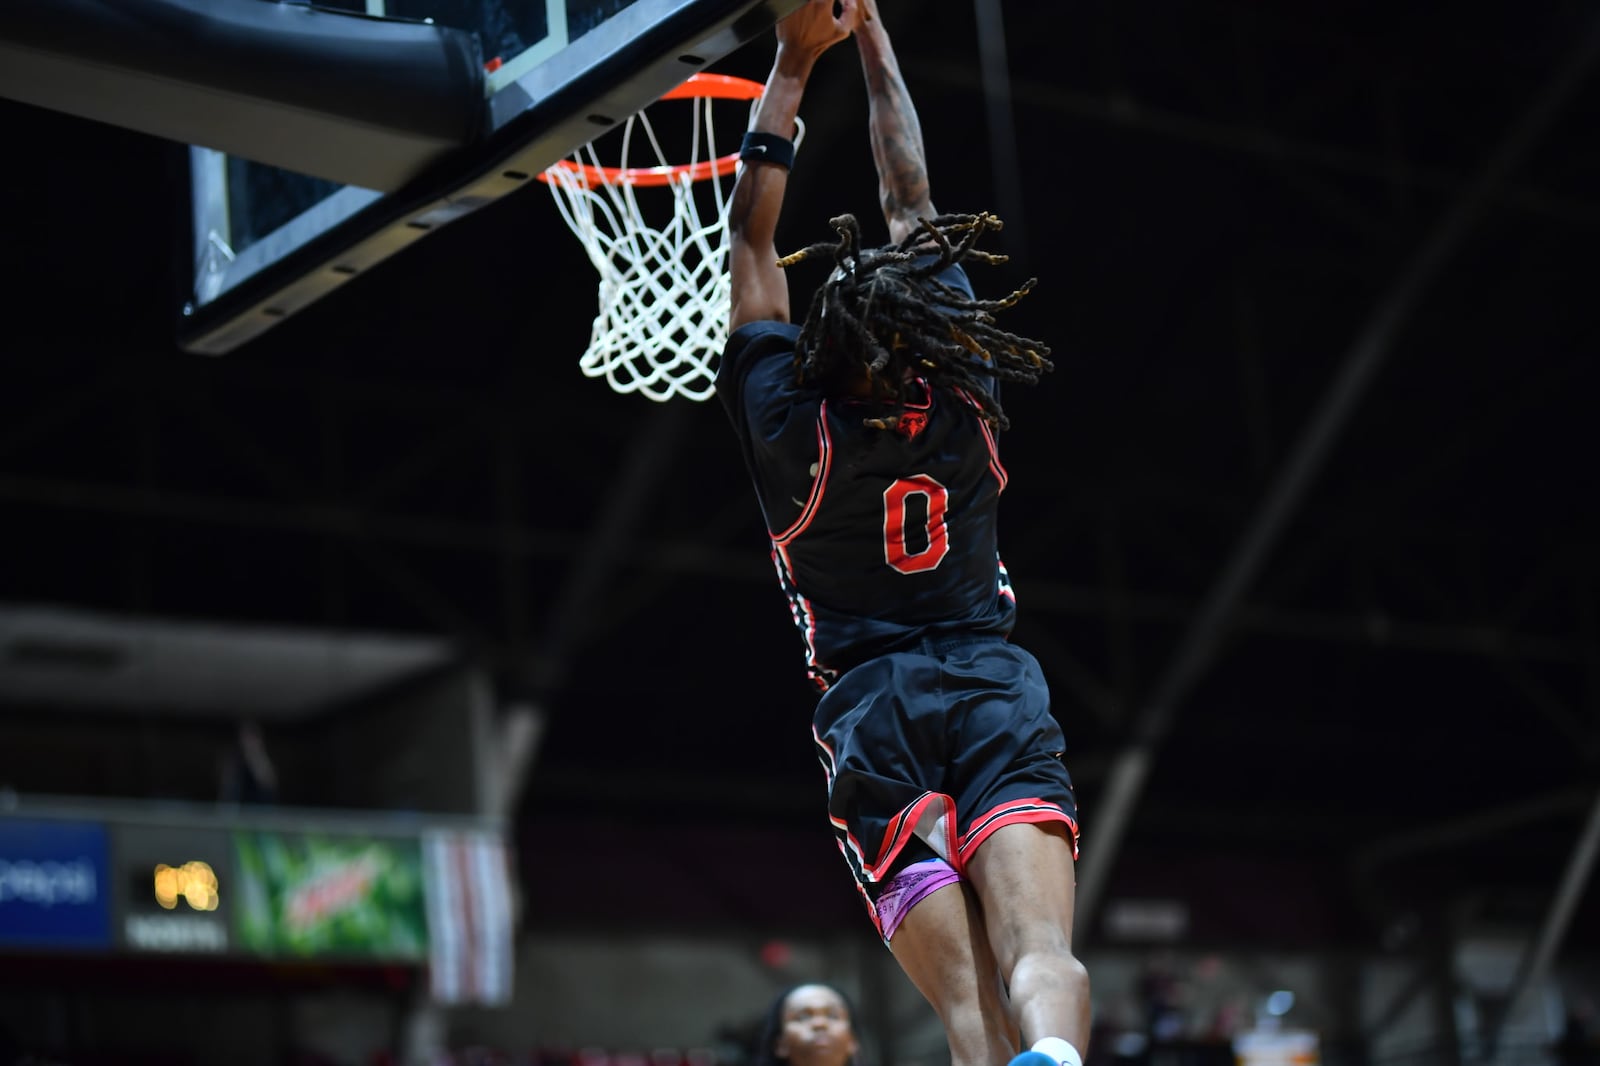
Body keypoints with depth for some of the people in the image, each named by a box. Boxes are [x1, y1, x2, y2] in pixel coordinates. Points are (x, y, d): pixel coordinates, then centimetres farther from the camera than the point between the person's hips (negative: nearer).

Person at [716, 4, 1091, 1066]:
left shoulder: (793, 421, -1)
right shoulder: (967, 394, 4)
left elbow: (751, 237, 11)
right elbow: (913, 202, 16)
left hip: (871, 709, 0)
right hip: (996, 691, 0)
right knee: (1043, 956, -19)